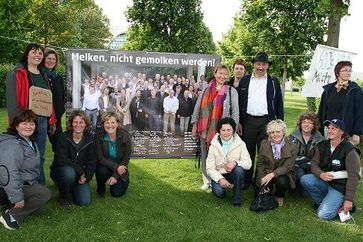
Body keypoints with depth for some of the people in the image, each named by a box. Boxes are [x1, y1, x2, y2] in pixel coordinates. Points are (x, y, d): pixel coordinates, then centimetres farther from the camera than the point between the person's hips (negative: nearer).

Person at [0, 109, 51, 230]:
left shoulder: (30, 142, 9)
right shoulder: (12, 145, -25)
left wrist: (35, 184, 22)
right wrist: (17, 197, -33)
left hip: (26, 184, 10)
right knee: (45, 193, -24)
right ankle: (10, 216, -13)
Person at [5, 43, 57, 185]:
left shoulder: (43, 75, 17)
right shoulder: (15, 74, -4)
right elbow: (11, 100, -11)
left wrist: (52, 121, 13)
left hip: (42, 120, 6)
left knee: (39, 157, 11)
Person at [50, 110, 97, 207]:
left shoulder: (90, 139, -4)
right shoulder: (64, 137, -14)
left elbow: (92, 161, -4)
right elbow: (61, 159, -24)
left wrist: (86, 177, -18)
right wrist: (80, 170, -26)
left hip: (81, 175, 3)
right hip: (60, 170, -2)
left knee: (85, 201, -15)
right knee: (69, 172, -38)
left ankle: (72, 189, 20)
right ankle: (63, 197, -8)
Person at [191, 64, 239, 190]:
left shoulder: (231, 91, 0)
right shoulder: (206, 89, 8)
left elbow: (235, 111, -1)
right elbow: (198, 107, 10)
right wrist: (194, 125, 7)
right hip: (205, 129, 3)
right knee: (205, 155, 10)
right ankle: (207, 180, 23)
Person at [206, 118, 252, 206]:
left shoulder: (240, 144, -6)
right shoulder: (214, 146, -7)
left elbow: (248, 163, -13)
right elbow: (210, 168, -9)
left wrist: (235, 162, -32)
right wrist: (220, 179, -26)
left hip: (234, 174, 1)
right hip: (219, 175, 0)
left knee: (239, 169, -32)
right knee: (218, 192, -29)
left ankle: (236, 199, -13)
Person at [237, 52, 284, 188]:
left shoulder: (274, 82, 7)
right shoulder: (244, 80, 9)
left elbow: (279, 104, 6)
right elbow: (239, 101, 7)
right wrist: (238, 122, 0)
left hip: (267, 121, -1)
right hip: (248, 120, 1)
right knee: (248, 151, 8)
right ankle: (247, 180, 20)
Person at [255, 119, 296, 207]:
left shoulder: (291, 147, -10)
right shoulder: (264, 144, -2)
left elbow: (287, 167, -17)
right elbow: (260, 164, 2)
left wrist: (272, 174, -32)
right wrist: (262, 179, -12)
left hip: (283, 174, -2)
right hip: (266, 174, 2)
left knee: (282, 182, -35)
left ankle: (280, 197, 0)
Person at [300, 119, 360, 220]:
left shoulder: (349, 150, -16)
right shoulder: (323, 146, 3)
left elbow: (353, 177, -18)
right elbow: (314, 163, 1)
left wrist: (349, 200, -20)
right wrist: (321, 174, -23)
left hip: (340, 186, -6)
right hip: (324, 181, 6)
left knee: (324, 215, -21)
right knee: (304, 179, -21)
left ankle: (344, 204, 8)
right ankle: (322, 201, 1)